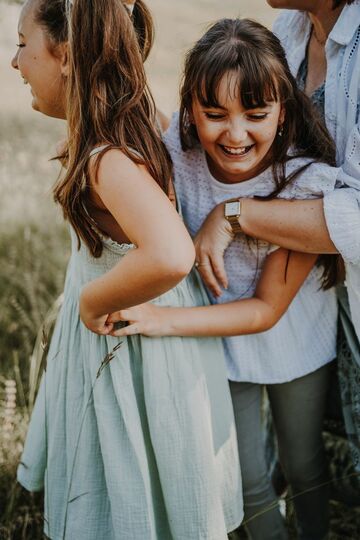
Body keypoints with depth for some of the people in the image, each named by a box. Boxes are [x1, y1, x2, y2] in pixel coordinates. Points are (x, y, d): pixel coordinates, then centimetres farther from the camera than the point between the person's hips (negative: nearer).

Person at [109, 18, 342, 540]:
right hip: (219, 341, 2)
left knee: (304, 464, 23)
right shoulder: (174, 152, -23)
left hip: (295, 344, -1)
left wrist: (165, 320, -33)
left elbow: (267, 307, -24)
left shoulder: (310, 182, -29)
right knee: (247, 480, 18)